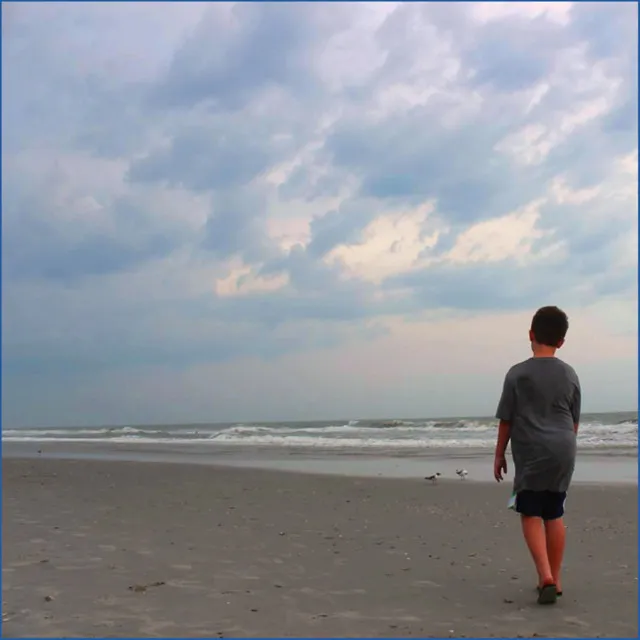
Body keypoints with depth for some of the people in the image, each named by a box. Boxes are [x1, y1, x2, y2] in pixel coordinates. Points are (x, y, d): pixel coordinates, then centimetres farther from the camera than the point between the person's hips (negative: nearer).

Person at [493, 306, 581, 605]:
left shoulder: (517, 374, -5)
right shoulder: (570, 375, 6)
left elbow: (506, 420, -1)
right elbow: (574, 421, 13)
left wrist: (499, 455, 8)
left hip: (531, 453, -4)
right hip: (563, 452, 4)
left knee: (531, 514, 1)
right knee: (554, 514, 13)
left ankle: (546, 576, -16)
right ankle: (554, 579, 18)